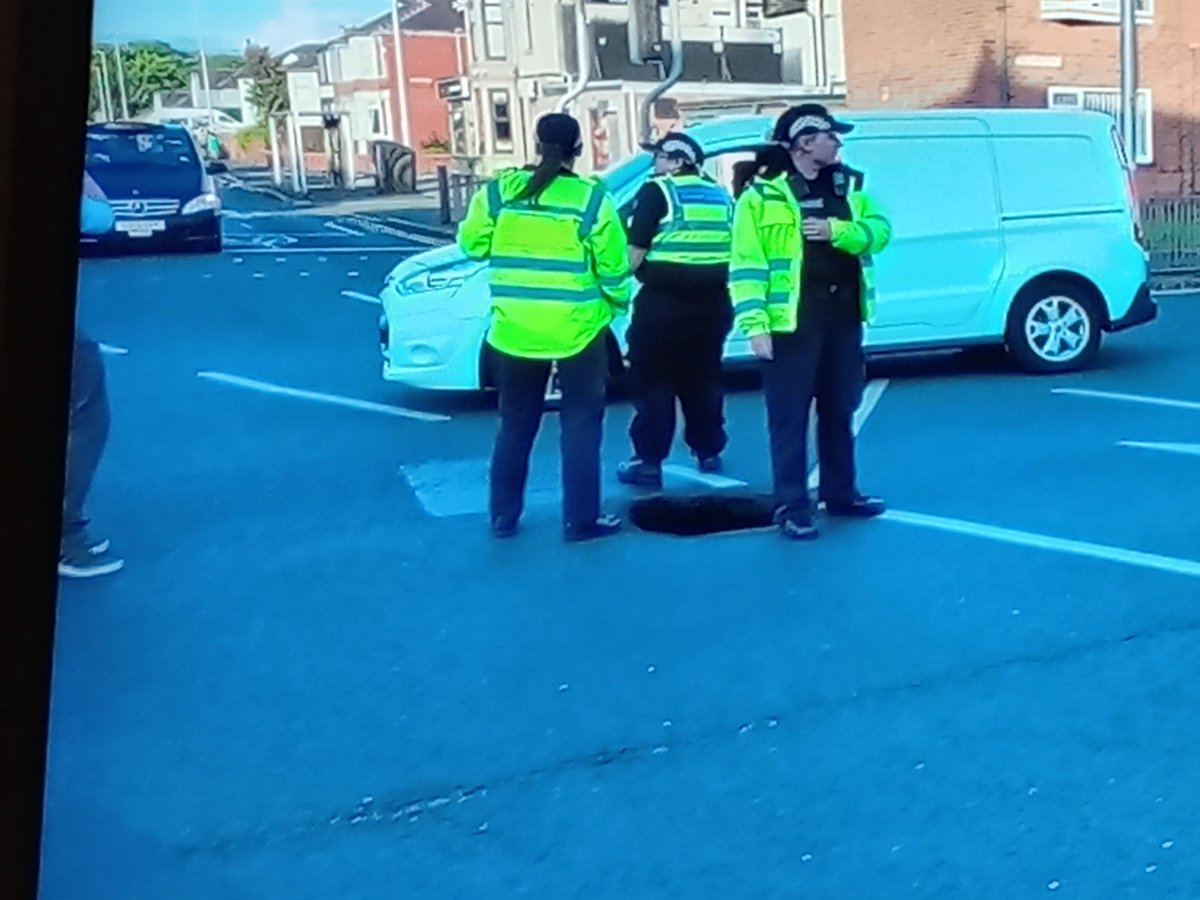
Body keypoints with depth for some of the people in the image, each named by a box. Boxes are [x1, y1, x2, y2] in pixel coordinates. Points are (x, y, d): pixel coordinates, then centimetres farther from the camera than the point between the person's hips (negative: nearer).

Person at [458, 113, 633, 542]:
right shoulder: (592, 197, -10)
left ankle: (503, 516, 21)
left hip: (514, 330, 3)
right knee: (581, 425, 8)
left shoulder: (499, 189, -2)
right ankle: (580, 519, 10)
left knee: (515, 425, 15)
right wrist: (619, 302, 13)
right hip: (577, 330, -3)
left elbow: (472, 244, 5)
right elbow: (613, 266, -6)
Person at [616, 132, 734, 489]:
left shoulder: (657, 191, -4)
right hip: (712, 301, 6)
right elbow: (733, 250, 19)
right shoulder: (721, 195, 15)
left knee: (653, 382, 1)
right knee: (703, 379, 19)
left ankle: (648, 461, 0)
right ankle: (709, 451, 27)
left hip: (663, 300, -6)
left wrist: (643, 271, 9)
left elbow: (636, 252, -9)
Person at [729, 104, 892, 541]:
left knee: (839, 410, 16)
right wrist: (755, 324, -19)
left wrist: (837, 231, -17)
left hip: (843, 316, 6)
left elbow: (880, 230, 2)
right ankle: (791, 505, 7)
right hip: (792, 322, -6)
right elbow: (746, 264, -12)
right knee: (789, 416, -1)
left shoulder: (850, 185, 11)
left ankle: (841, 493, 29)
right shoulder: (762, 195, -8)